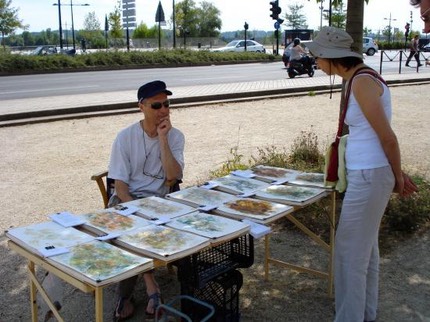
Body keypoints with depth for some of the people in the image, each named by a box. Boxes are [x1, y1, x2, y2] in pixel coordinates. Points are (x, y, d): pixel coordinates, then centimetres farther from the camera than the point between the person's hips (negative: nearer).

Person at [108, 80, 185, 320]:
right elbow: (120, 183, -7)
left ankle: (126, 295, -12)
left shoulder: (175, 136, -1)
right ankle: (149, 283, -15)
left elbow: (172, 177, -16)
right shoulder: (126, 136, -5)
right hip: (127, 198, 0)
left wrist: (162, 138, -20)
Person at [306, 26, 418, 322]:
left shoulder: (362, 82, -19)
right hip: (368, 173, 10)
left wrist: (398, 177, -2)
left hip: (369, 175, -10)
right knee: (366, 247, 21)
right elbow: (385, 137, 14)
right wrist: (399, 175, 16)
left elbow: (388, 138, -16)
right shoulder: (363, 78, 12)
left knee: (350, 249, 2)